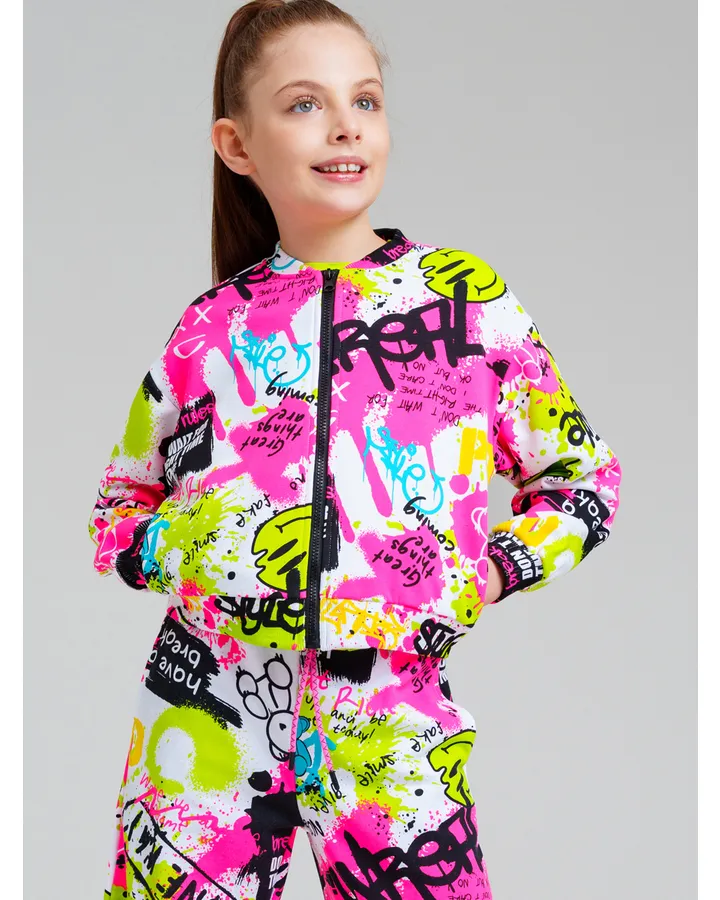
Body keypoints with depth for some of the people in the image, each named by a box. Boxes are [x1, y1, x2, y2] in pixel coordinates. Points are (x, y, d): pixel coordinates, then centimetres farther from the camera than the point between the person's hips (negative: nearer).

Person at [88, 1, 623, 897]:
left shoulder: (467, 294, 5)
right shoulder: (210, 326, 8)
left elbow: (585, 478, 11)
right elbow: (117, 509, 19)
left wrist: (489, 573, -4)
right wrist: (175, 553, -2)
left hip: (388, 717, -1)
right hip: (205, 713, 2)